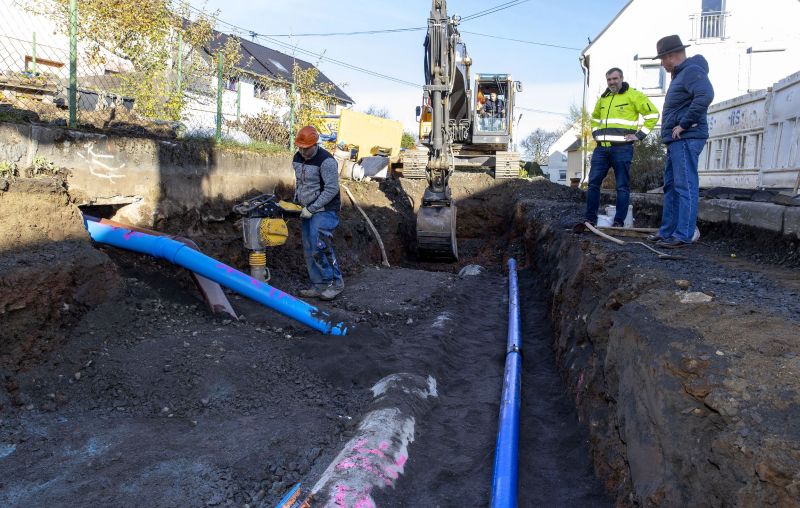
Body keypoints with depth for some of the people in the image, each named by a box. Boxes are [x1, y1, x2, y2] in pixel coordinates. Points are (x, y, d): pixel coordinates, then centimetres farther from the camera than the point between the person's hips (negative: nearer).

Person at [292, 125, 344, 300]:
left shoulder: (326, 161, -18)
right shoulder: (297, 158, 8)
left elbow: (332, 190, -20)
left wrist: (312, 209, -19)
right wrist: (295, 203, 10)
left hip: (324, 210, -8)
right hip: (307, 211, 8)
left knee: (319, 246, -17)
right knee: (309, 251, 7)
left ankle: (336, 282, -4)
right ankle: (319, 286, 15)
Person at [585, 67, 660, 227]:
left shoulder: (633, 95, 0)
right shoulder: (603, 98, 19)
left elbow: (653, 114, -2)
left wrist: (640, 134, -7)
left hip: (622, 148, -6)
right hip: (601, 148, 6)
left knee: (622, 186, -2)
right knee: (593, 183, 2)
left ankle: (619, 221, 2)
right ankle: (590, 219, 8)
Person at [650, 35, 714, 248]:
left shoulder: (692, 71, -10)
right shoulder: (681, 74, 23)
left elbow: (705, 95, -27)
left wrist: (684, 124, -22)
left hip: (686, 139, -11)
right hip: (677, 141, 11)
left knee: (685, 187, -10)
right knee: (671, 186, 13)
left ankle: (683, 235, -9)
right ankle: (667, 231, 20)